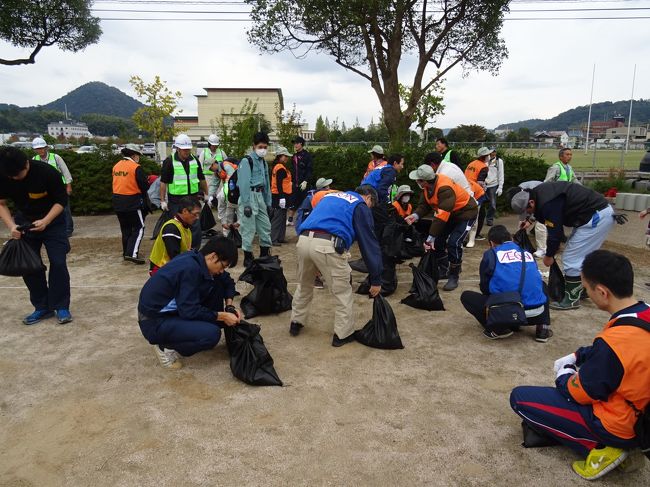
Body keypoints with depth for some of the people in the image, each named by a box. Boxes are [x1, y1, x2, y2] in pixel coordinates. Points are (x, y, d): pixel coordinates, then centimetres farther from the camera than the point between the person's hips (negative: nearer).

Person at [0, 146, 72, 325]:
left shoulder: (47, 172, -27)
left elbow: (62, 200, -17)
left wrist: (45, 221, -28)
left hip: (52, 220, -4)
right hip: (24, 222, 4)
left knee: (58, 262, -10)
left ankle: (61, 307, 1)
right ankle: (42, 307, 15)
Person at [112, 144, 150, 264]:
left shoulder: (116, 166, 8)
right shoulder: (136, 167, -13)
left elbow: (118, 183, 15)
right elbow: (145, 186, -11)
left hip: (117, 201, 7)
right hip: (132, 202, -7)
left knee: (125, 228, 18)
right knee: (139, 227, 0)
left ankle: (126, 252, 26)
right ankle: (132, 253, -10)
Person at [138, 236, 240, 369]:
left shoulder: (198, 259, -2)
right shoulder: (190, 269, -28)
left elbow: (227, 281, 13)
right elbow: (190, 311, -26)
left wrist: (229, 306, -1)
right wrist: (222, 316, -17)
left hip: (176, 309, 9)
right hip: (155, 321, -8)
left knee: (217, 284, 0)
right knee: (212, 334, -27)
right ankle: (165, 346, -4)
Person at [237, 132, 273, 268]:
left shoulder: (263, 162, 15)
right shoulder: (246, 161, -11)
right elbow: (244, 184, -16)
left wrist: (268, 202, 16)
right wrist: (246, 205, -19)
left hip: (260, 196, 8)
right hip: (249, 196, -8)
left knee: (266, 226, 12)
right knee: (249, 229, -3)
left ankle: (265, 255, 24)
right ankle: (248, 257, 9)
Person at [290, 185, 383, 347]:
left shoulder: (330, 196, 32)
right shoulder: (360, 206, 13)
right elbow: (369, 242, 10)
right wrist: (376, 279, 12)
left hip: (303, 240, 6)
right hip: (327, 245, -6)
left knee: (304, 285, 29)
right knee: (343, 292, 13)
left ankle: (296, 323, 42)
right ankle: (343, 334, 23)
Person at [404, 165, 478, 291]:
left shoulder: (445, 188, -36)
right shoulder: (428, 185, -11)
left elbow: (442, 215, -39)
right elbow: (425, 205, -4)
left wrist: (431, 237, -38)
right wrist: (416, 215, -25)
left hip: (465, 213, -8)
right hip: (450, 214, 9)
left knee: (453, 243, -21)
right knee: (437, 240, 3)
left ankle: (454, 277, -3)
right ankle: (444, 271, 22)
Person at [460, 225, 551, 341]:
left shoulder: (491, 254, 6)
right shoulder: (527, 252, 19)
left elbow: (485, 287, 11)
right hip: (536, 314, 5)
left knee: (466, 296, 16)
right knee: (542, 286, 38)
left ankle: (499, 329, -1)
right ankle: (543, 327, 15)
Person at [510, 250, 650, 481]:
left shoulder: (614, 341, -33)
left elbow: (580, 393, -17)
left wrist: (563, 375, 2)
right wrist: (575, 357, 5)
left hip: (617, 426, -8)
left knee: (519, 398, -3)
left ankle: (599, 448, -3)